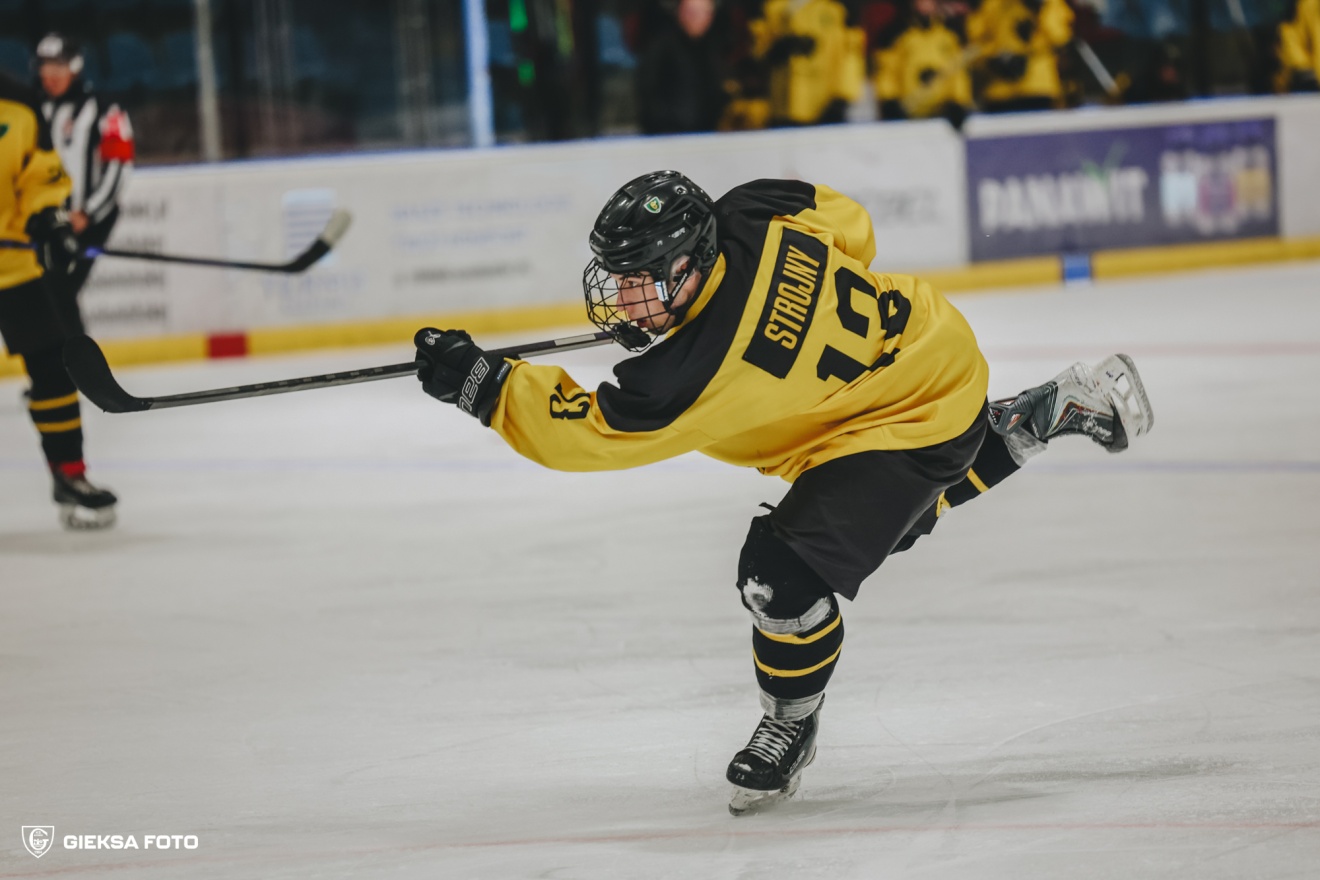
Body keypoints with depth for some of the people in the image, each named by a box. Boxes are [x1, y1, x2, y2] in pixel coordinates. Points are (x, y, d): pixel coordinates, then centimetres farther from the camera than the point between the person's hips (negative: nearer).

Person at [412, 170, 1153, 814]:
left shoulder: (701, 373, -35)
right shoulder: (752, 215, -17)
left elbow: (587, 432, -26)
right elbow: (850, 226, 2)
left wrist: (482, 384, -25)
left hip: (915, 424, -10)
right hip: (920, 343, 10)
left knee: (785, 571, -17)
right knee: (919, 501, 38)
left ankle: (792, 724, 11)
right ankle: (1069, 405, 51)